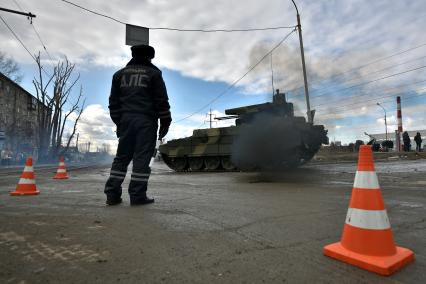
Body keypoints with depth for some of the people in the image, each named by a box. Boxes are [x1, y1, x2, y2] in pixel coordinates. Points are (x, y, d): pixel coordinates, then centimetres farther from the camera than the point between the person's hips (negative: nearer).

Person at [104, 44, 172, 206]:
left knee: (122, 156, 8)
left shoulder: (120, 74, 18)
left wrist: (118, 122, 19)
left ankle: (112, 194, 7)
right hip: (146, 120, -4)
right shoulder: (153, 73, 6)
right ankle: (138, 196, -3)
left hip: (126, 119, 4)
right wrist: (165, 123, 3)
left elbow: (113, 102, 16)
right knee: (142, 158, -4)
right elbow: (162, 101, -1)